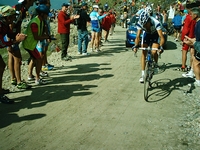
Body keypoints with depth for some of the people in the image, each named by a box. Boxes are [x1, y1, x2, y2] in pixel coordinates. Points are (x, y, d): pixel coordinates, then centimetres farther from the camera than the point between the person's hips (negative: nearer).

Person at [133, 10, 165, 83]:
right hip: (146, 34, 3)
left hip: (155, 35, -2)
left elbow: (161, 37, -40)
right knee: (143, 53, -8)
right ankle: (143, 74, -3)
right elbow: (138, 36, -27)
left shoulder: (156, 23, -38)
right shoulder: (140, 23, -29)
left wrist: (161, 47, -55)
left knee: (154, 52, -22)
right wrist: (136, 46, -43)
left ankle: (156, 65, 11)